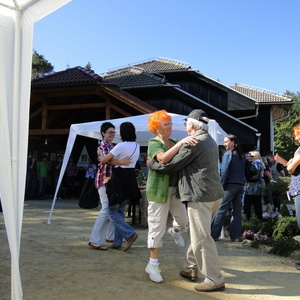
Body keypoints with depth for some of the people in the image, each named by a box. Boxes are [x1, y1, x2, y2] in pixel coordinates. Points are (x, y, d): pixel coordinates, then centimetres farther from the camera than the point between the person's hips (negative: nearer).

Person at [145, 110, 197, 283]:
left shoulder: (173, 143, 13)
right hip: (159, 190, -6)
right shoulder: (154, 143, -7)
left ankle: (175, 231, 50)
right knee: (157, 228, -1)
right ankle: (153, 265, 11)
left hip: (175, 189, 6)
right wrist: (181, 143, -29)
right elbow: (163, 158, -27)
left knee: (185, 221, 14)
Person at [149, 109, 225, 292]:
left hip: (201, 195, -10)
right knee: (198, 234, 19)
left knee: (201, 238, -3)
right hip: (214, 193, 10)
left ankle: (215, 280, 4)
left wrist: (152, 164, 4)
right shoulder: (210, 141, 15)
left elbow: (171, 165, -11)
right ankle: (191, 268, 30)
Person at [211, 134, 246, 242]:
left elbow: (224, 171, -13)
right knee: (237, 211, 9)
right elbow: (245, 171, 15)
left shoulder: (228, 154, -8)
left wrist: (221, 185, -9)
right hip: (241, 185, 7)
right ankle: (236, 236, 11)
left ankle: (214, 234, -2)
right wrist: (242, 182, 15)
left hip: (230, 185, -7)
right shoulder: (242, 155, 13)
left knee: (221, 210, -3)